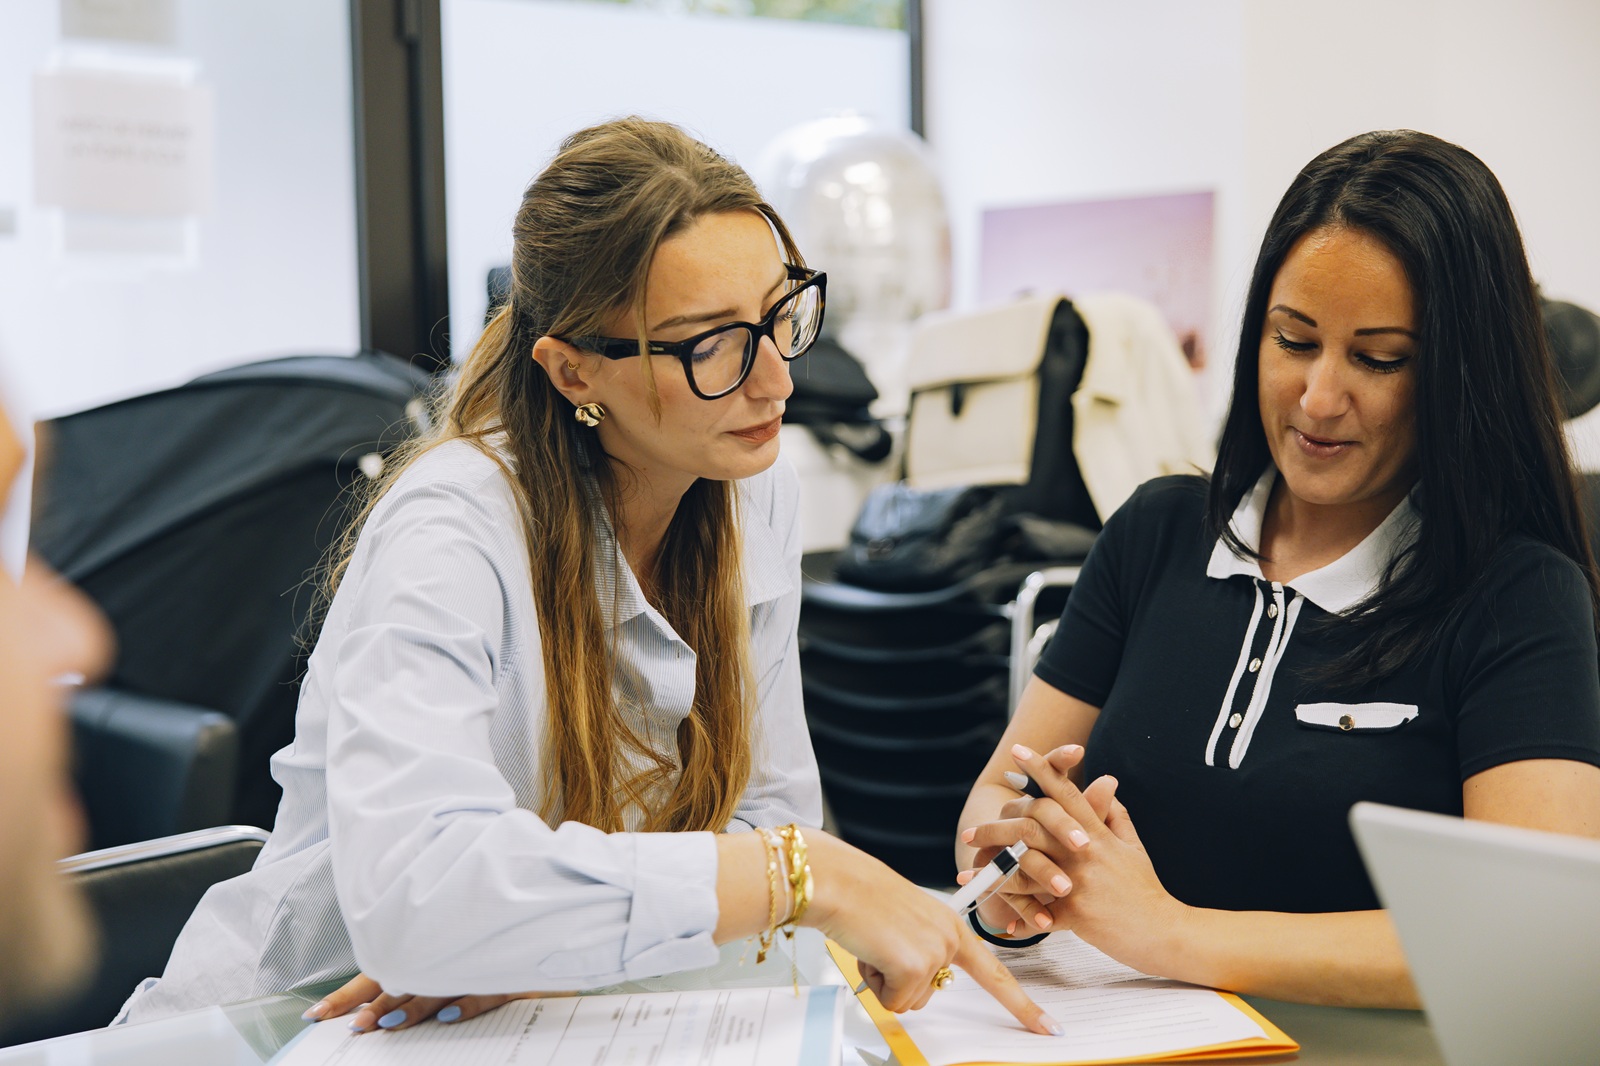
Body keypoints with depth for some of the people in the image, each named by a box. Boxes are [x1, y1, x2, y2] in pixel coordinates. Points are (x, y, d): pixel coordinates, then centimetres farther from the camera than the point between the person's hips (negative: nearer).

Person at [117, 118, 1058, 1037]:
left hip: (561, 1026, 5)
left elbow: (768, 806, 2)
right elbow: (410, 896, -35)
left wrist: (553, 948, -15)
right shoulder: (451, 534, -21)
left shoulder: (755, 488, -1)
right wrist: (803, 875, -33)